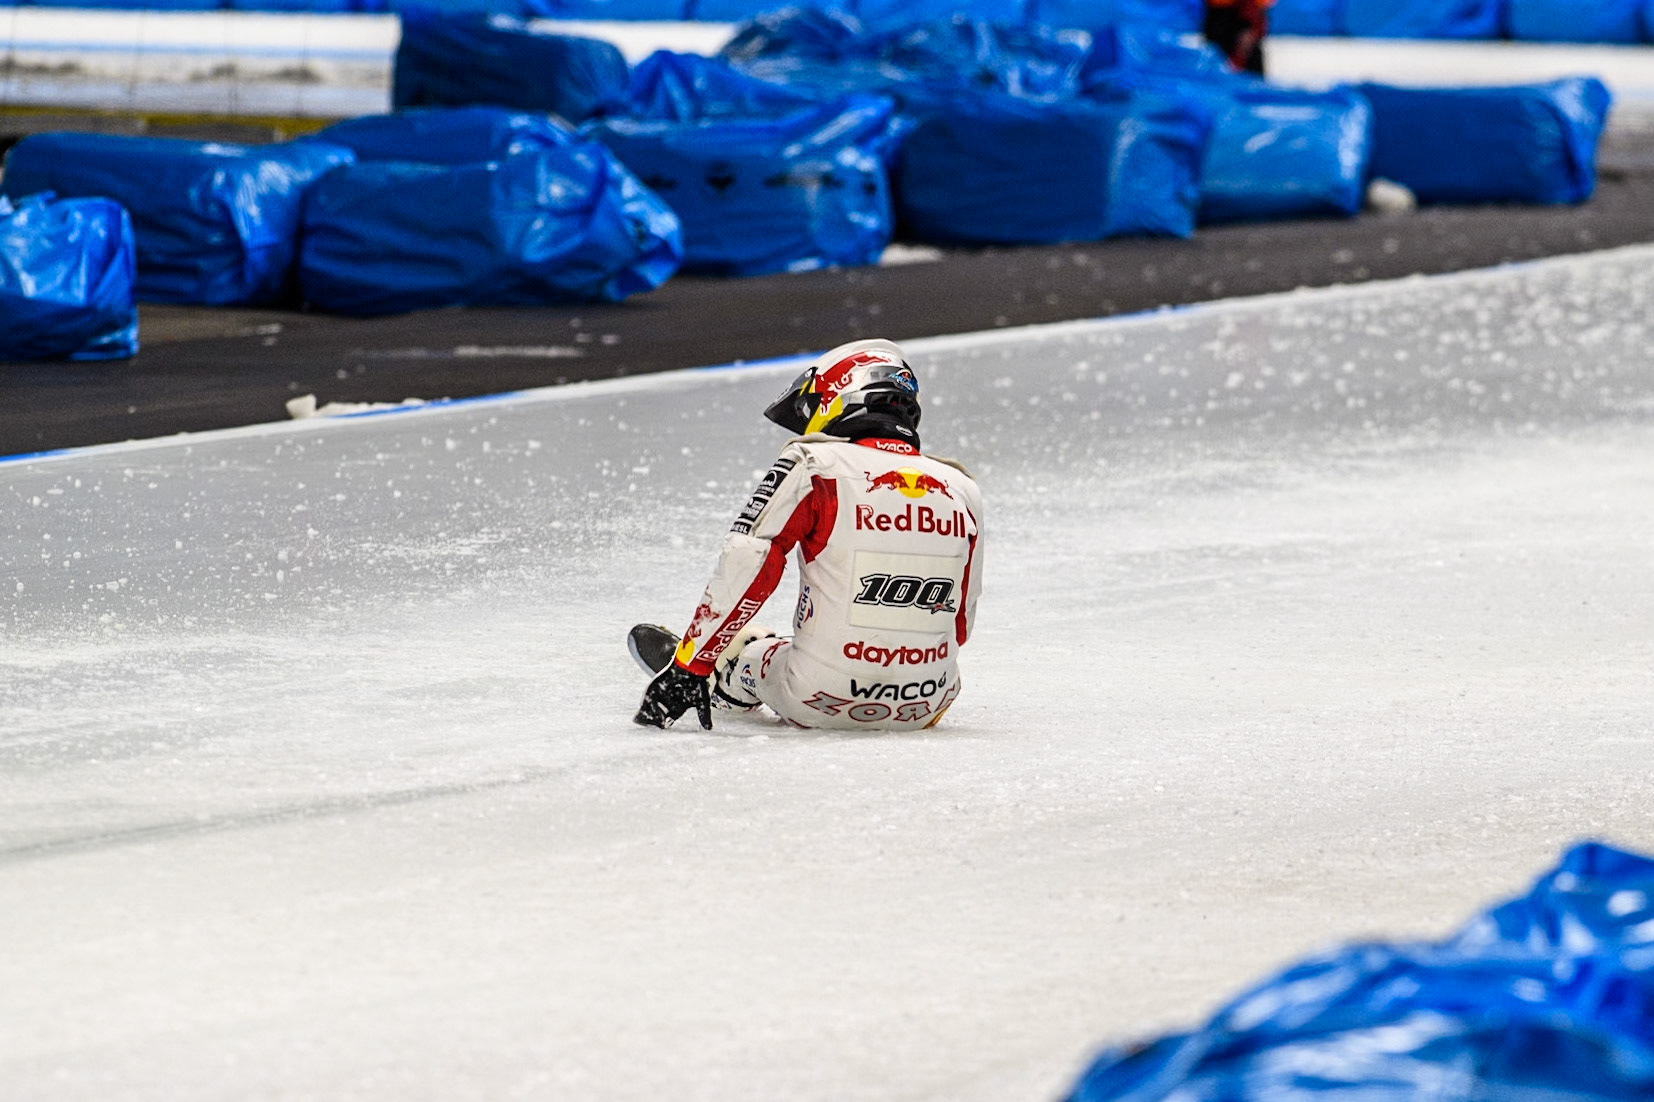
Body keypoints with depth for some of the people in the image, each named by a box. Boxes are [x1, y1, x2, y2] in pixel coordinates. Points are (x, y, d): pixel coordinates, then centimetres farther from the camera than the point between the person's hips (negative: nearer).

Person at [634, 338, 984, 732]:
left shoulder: (812, 467, -6)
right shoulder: (961, 490, 7)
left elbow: (744, 571, -10)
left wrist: (688, 670, -4)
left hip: (818, 699, -4)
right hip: (925, 706, 4)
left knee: (737, 644, 26)